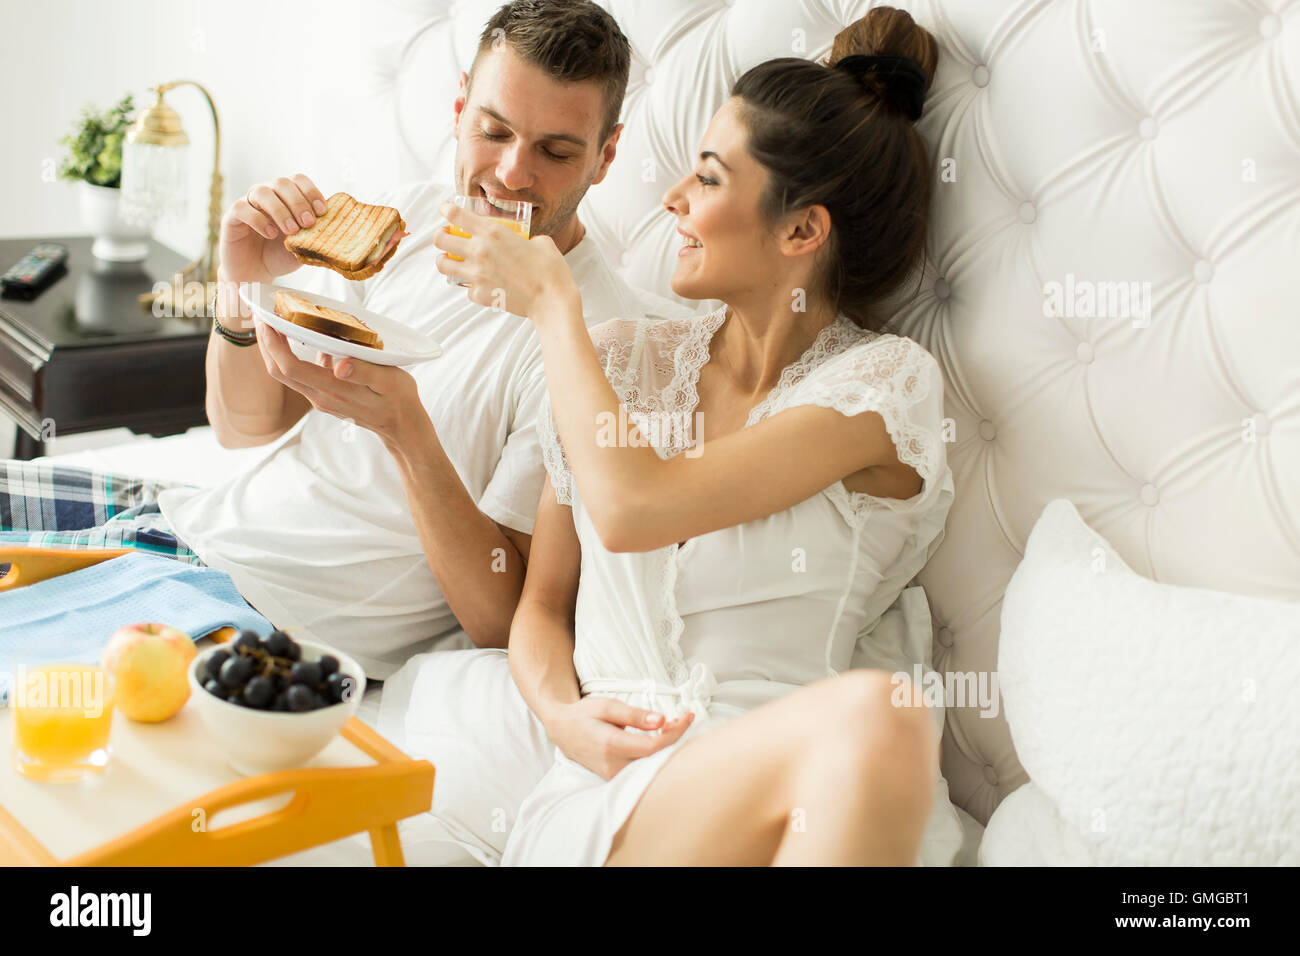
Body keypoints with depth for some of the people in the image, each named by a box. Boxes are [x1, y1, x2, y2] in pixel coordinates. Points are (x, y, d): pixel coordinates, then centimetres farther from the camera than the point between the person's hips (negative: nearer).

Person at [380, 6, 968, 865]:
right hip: (571, 754, 4)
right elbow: (543, 604, 14)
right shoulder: (623, 359, 11)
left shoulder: (885, 381, -3)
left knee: (873, 720, -36)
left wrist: (552, 302, -4)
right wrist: (561, 712, -9)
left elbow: (632, 509, -17)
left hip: (732, 781, -3)